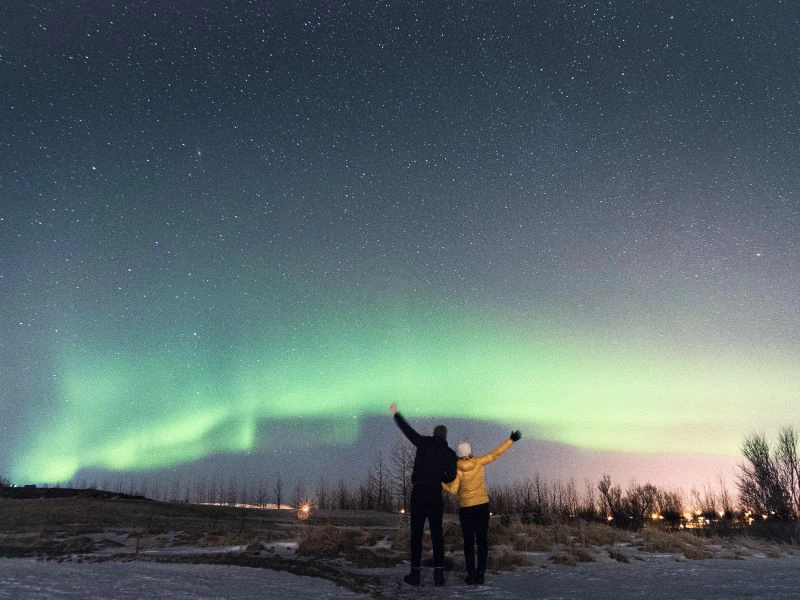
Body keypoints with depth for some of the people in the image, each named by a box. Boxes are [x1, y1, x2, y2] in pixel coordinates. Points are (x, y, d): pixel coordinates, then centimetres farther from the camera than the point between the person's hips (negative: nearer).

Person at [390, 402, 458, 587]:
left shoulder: (424, 443, -1)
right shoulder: (450, 454, 2)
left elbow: (407, 429, 6)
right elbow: (450, 477, 0)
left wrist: (395, 413, 18)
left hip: (418, 494, -1)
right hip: (436, 496, 1)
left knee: (416, 533, 4)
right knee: (437, 534, 9)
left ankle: (415, 573, 4)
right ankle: (439, 573, 7)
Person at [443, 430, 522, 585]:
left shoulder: (457, 469, -11)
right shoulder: (478, 462, -7)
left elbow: (453, 490, -14)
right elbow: (495, 453, -3)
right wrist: (511, 440, 2)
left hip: (466, 508, -1)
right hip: (482, 506, 1)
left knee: (469, 542, 8)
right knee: (482, 541, 6)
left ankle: (471, 574, 1)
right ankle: (480, 574, 2)